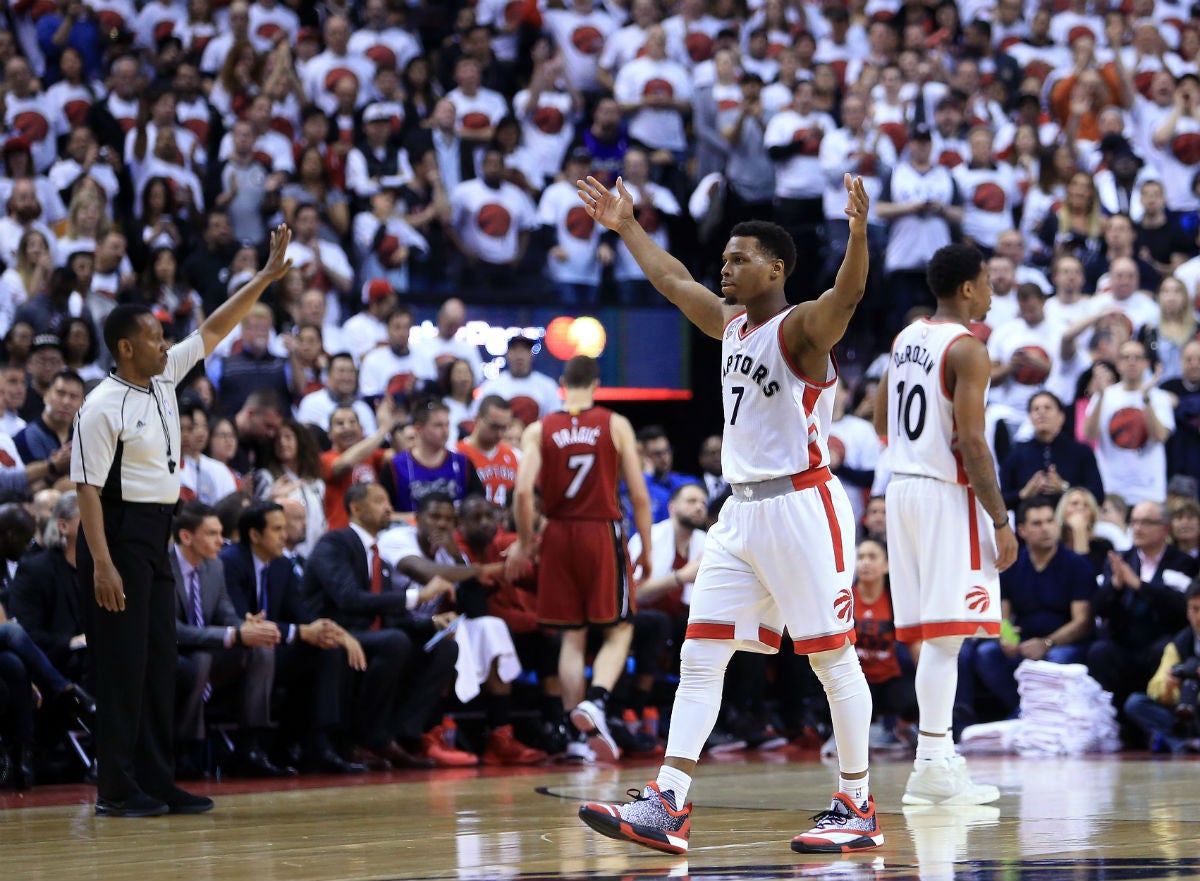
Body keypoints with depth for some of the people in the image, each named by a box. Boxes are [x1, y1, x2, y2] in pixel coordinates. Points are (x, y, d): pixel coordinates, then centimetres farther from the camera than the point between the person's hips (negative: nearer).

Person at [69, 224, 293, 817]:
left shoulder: (165, 377, 9)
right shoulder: (102, 407, -14)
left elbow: (214, 329, 17)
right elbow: (88, 488, -17)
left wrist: (267, 276, 12)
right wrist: (101, 564, -23)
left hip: (157, 535, 9)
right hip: (119, 534, -9)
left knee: (159, 664, 8)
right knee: (123, 665, -7)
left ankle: (157, 783, 11)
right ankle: (117, 789, -5)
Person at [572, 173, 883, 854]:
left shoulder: (802, 328, -11)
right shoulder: (731, 323, 14)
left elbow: (847, 294, -32)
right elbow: (673, 280, 30)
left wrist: (859, 233, -49)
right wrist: (627, 226, 36)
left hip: (801, 506, -9)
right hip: (743, 510, 9)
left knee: (833, 657, -3)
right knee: (700, 656, 1)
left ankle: (858, 809, 3)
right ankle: (668, 806, -3)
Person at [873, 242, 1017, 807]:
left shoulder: (905, 339, 11)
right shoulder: (967, 350, -14)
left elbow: (881, 425, 20)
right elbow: (971, 443, -19)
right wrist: (1001, 520, -16)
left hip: (902, 485, 8)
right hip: (947, 493, -8)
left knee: (933, 634, 14)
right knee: (945, 634, -8)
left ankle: (938, 754, 19)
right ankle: (932, 770, -10)